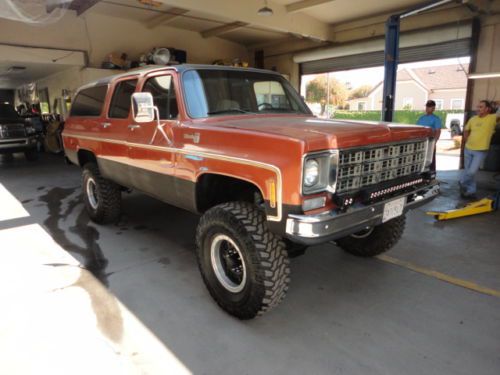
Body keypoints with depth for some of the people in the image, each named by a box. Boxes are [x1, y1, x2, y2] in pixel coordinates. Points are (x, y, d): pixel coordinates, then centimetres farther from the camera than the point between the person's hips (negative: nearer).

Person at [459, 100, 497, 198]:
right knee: (468, 171, 10)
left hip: (481, 151, -4)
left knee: (472, 172, -11)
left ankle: (462, 182, 18)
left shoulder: (493, 118, -8)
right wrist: (467, 141, 11)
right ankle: (471, 191, 23)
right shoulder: (473, 119, 5)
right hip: (468, 149, 4)